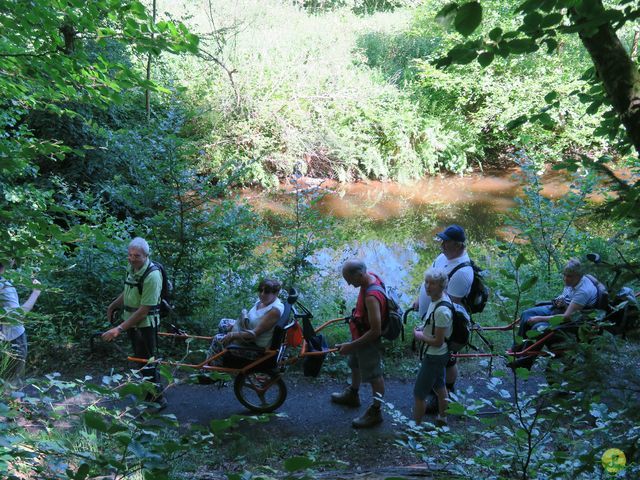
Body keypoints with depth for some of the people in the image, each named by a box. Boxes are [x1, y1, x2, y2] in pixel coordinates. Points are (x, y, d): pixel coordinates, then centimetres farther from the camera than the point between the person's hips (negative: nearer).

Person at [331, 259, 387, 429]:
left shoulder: (372, 297, -38)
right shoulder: (370, 276, -11)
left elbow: (375, 331, -33)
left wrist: (351, 345, -26)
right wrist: (355, 320, 23)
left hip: (369, 341, -10)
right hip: (360, 335, 10)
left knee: (374, 375, 10)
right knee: (355, 365, 29)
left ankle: (375, 412, 28)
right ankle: (352, 395, 53)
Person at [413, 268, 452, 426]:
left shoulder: (441, 310, -33)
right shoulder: (441, 297, -4)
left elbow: (438, 342, -27)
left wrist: (420, 336, -13)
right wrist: (424, 329, 2)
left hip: (434, 357, -10)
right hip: (439, 354, 10)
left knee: (419, 394, 3)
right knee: (439, 387, 27)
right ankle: (442, 419, 45)